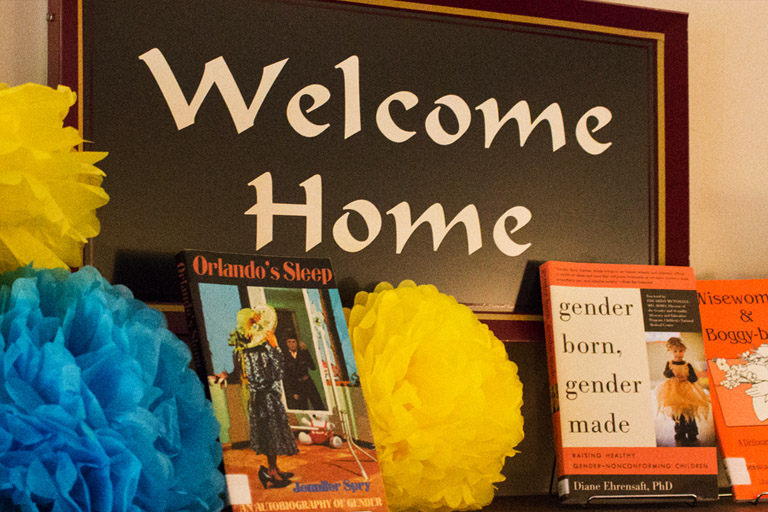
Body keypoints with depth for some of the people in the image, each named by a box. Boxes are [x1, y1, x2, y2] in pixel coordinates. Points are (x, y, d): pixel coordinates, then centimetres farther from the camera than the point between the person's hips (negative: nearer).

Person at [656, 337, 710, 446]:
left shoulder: (687, 365, -2)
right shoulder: (669, 364, 1)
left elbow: (695, 378, -4)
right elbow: (665, 373, -15)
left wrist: (686, 377, -21)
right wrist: (672, 372, -34)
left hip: (687, 392, -2)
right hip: (674, 393, 2)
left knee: (690, 416, -2)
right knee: (678, 417, 11)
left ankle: (692, 437, 6)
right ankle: (680, 437, 25)